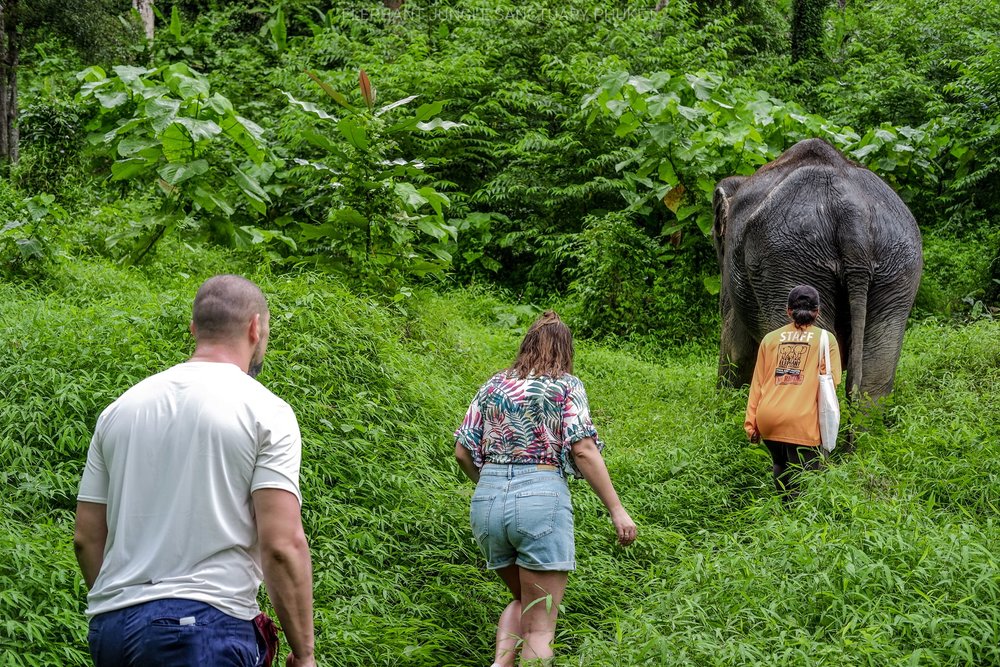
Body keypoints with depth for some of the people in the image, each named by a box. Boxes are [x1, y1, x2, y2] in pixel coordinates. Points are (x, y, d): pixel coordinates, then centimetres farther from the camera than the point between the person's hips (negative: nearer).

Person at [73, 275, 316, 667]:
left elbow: (87, 537, 15)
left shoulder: (120, 409, 14)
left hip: (111, 626, 6)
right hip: (207, 623, -6)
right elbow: (282, 545, -10)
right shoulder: (266, 411, -2)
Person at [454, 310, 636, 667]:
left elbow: (463, 452, 12)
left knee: (521, 601, 25)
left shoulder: (494, 385, 15)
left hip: (487, 500, 5)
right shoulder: (566, 386, 3)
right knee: (539, 626, 2)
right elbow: (583, 451, -8)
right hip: (541, 497, -4)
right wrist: (617, 510, -6)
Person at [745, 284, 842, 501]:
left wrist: (751, 423, 15)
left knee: (781, 468, 27)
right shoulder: (825, 339, 7)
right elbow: (832, 381, 0)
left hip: (767, 419, 4)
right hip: (801, 422, -4)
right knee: (801, 485, -2)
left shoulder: (771, 338, 14)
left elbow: (757, 383, 13)